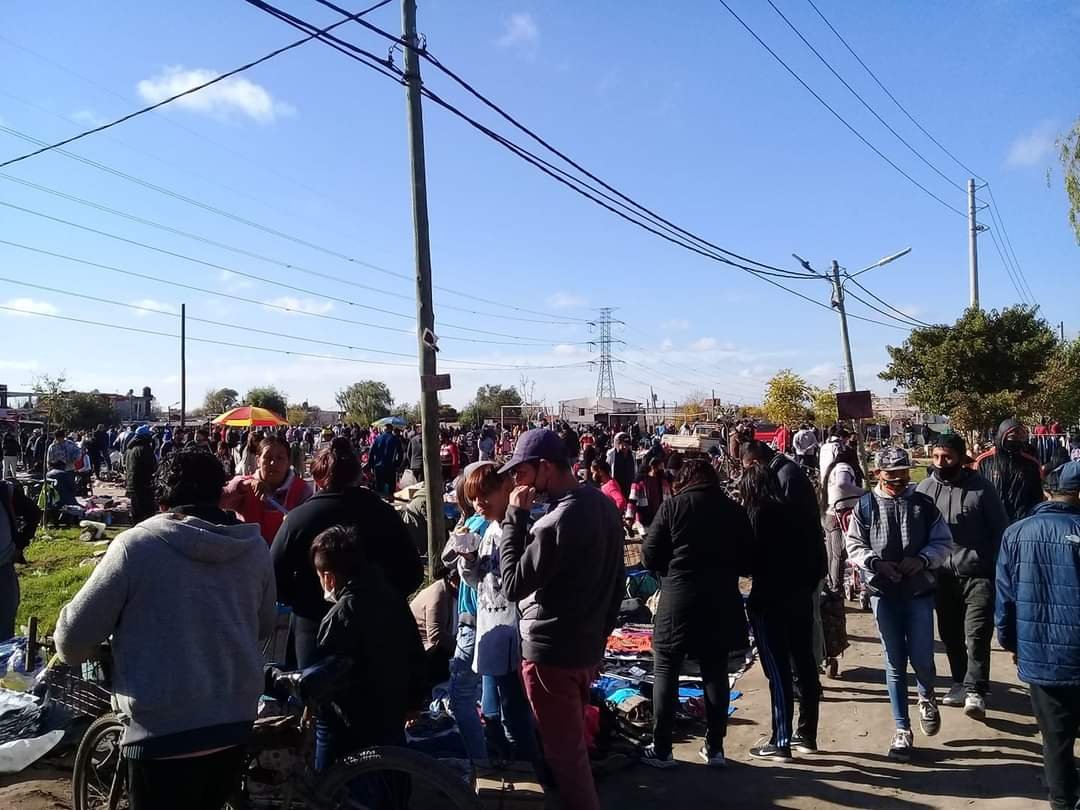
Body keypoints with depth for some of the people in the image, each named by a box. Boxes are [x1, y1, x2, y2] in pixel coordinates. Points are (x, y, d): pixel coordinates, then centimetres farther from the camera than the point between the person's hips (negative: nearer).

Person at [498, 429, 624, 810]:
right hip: (588, 646, 9)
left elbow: (513, 585, -20)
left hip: (551, 652, -9)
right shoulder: (604, 504, 3)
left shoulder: (557, 521, -25)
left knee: (563, 753, 6)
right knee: (574, 744, 24)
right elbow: (616, 578, 11)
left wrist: (514, 517, -18)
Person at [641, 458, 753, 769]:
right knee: (716, 673, 13)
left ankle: (661, 749, 10)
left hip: (679, 599, -3)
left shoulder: (672, 505, -4)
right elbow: (746, 559, 8)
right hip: (721, 601, 4)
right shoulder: (735, 510, 5)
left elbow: (649, 556, -6)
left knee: (666, 671, 6)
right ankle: (715, 748, 20)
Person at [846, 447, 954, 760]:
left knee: (921, 659, 0)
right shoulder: (865, 506, -2)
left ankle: (926, 697, 36)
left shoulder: (924, 504, 0)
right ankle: (902, 729, 19)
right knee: (894, 663, 6)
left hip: (919, 591, 0)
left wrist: (923, 559, -15)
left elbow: (943, 542, 3)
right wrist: (876, 562, -16)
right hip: (883, 593, 0)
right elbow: (854, 546, 1)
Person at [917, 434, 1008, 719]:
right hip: (941, 575, 4)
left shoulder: (981, 488, -7)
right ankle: (960, 682, 30)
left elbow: (1000, 530, -2)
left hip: (977, 573, -4)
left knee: (976, 634, -11)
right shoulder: (924, 489, 3)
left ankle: (975, 691, -7)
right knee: (950, 634, 15)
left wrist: (998, 568, -5)